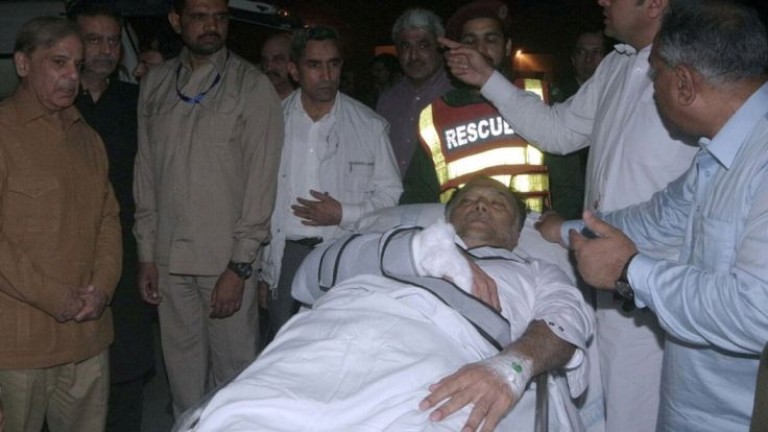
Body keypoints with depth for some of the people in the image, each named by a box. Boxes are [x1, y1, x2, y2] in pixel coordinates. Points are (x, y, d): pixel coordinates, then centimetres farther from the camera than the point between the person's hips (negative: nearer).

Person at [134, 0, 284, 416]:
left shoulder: (252, 86, -4)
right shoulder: (155, 84, 8)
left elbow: (261, 179, -7)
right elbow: (145, 170, 10)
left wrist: (240, 265, -11)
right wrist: (146, 253, 6)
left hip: (227, 258, -3)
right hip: (169, 257, 3)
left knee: (233, 367, 3)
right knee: (183, 368, 11)